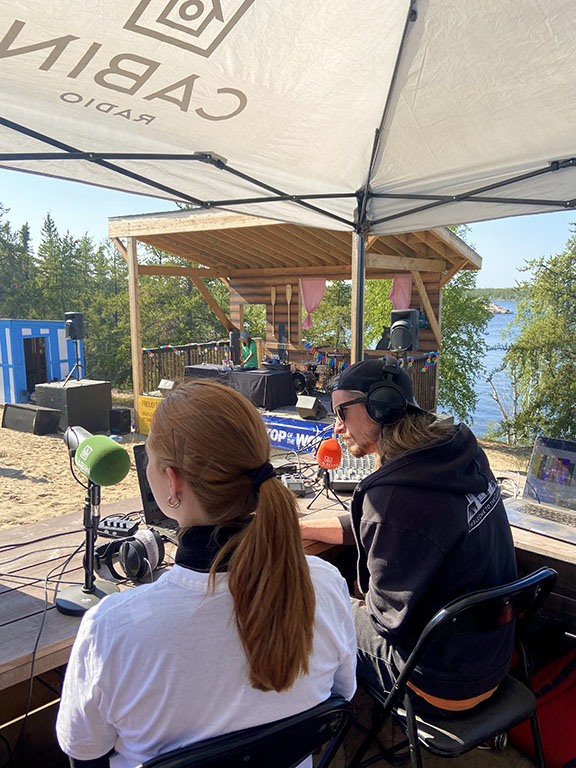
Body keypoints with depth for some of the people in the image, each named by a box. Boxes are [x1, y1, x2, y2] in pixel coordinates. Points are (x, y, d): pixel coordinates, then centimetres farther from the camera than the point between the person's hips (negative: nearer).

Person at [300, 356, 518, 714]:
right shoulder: (463, 454, -5)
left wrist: (357, 604, 2)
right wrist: (291, 527, 7)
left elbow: (389, 614, -21)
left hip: (448, 683, -7)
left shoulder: (394, 496, -34)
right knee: (354, 598, 23)